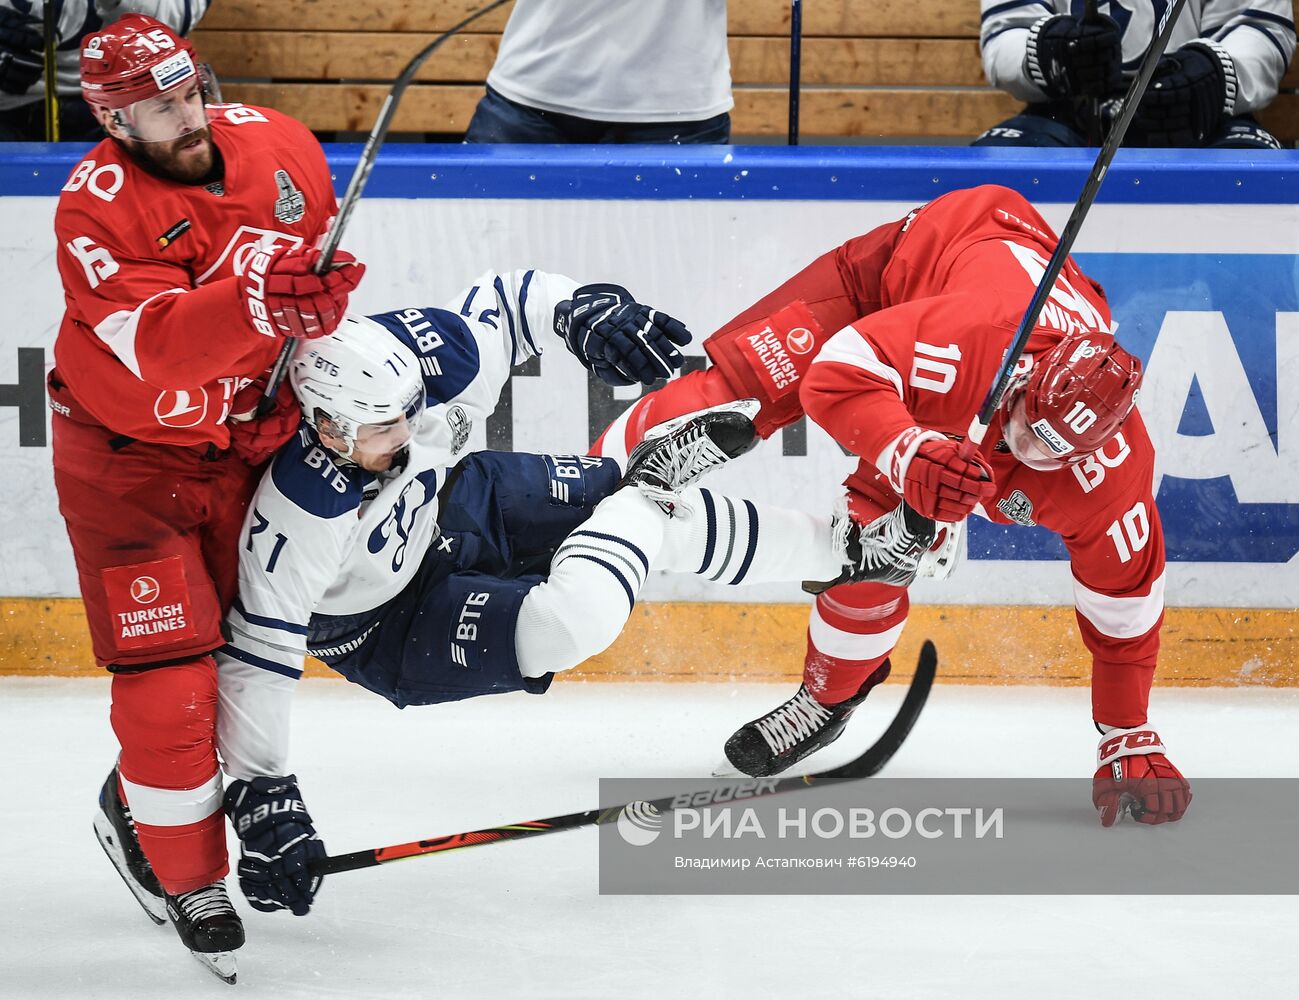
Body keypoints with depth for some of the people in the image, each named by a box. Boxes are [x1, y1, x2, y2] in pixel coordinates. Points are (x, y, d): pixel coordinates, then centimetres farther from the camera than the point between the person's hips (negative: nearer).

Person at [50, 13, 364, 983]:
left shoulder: (280, 145, -10)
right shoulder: (96, 210, -25)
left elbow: (327, 266, 10)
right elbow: (159, 347, -38)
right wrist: (252, 301, -53)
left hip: (251, 443, 5)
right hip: (129, 459, -5)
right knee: (168, 676, -9)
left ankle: (139, 808, 35)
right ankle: (187, 877, 9)